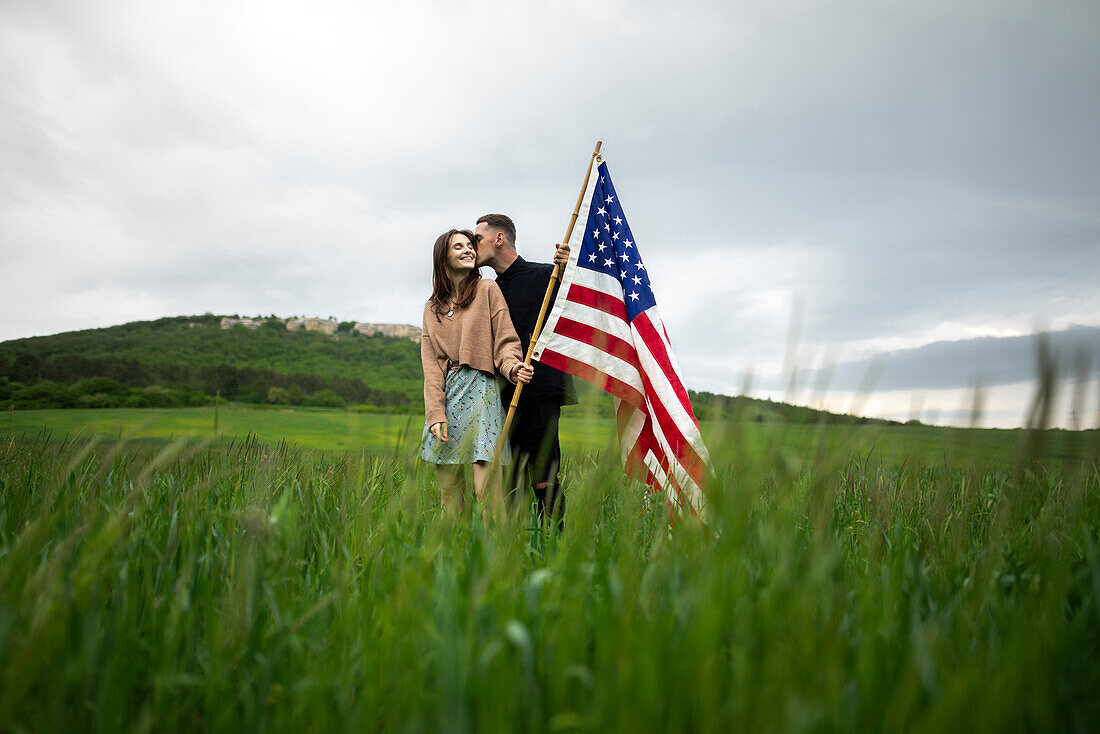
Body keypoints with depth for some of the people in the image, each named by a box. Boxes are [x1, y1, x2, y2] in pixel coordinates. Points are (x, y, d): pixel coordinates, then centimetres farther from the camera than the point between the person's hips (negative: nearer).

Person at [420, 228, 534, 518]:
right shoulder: (432, 308, 17)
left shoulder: (487, 290, 8)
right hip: (446, 394, 4)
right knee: (448, 488, 4)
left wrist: (512, 367, -21)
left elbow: (505, 340, 2)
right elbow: (431, 363, 8)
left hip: (480, 389, -3)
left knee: (487, 490, -12)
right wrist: (435, 412, -5)